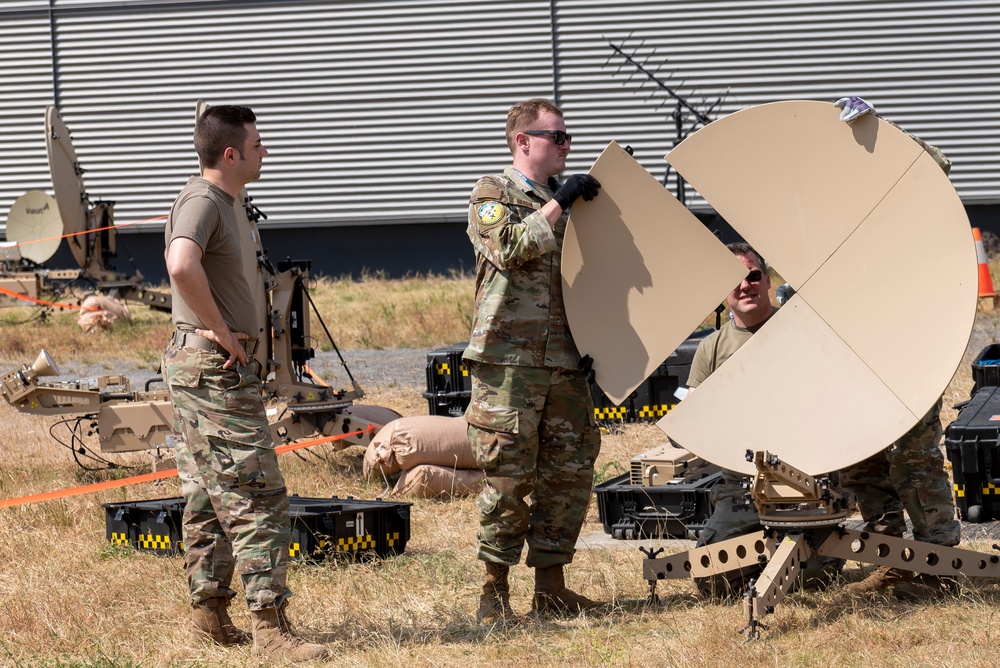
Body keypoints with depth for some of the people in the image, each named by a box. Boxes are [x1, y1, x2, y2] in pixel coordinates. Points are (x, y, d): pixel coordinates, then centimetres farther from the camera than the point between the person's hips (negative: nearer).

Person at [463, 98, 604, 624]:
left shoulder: (565, 199, 20)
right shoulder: (493, 194, 1)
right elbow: (508, 247, -19)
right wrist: (558, 204, -16)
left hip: (565, 362, 7)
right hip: (509, 359, -7)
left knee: (570, 472, 6)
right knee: (509, 475, -6)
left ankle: (550, 588, 14)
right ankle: (494, 591, 1)